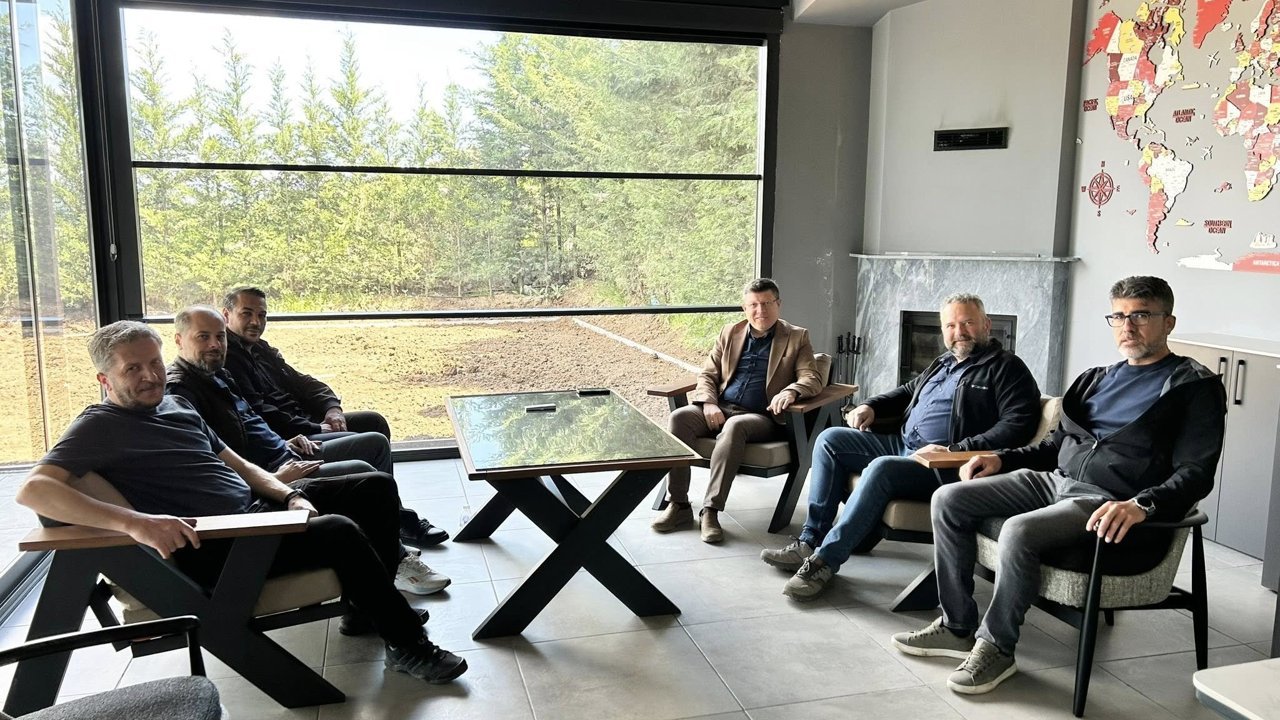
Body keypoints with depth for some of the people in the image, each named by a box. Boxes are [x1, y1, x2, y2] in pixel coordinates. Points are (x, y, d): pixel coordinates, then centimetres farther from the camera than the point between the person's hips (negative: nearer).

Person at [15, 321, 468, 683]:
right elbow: (32, 489, -25)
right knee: (341, 532, -26)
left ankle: (372, 606, 18)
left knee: (377, 487, 6)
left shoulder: (175, 403, 15)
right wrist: (134, 522, -38)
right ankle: (407, 644, -8)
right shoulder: (101, 427, -8)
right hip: (212, 547, -9)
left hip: (256, 505, 9)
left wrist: (290, 495, 0)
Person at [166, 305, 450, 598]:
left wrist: (284, 443, 12)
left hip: (284, 457, 11)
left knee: (376, 443, 9)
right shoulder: (180, 390, -15)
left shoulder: (216, 374, 16)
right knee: (363, 472, -22)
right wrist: (274, 480, -23)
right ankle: (396, 564, -9)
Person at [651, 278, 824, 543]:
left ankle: (711, 510, -33)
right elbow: (707, 375, 15)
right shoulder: (730, 333, 17)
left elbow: (812, 379, -2)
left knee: (734, 426, -37)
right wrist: (709, 403, -7)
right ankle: (679, 504, -21)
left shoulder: (796, 337, 9)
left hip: (762, 416, -3)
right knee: (679, 417, -25)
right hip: (719, 409, 4)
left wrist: (791, 390, -26)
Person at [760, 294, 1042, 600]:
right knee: (830, 439, -3)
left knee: (882, 468, -35)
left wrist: (955, 452, -23)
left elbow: (1018, 424, -15)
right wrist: (871, 406, 18)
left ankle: (825, 560, -30)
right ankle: (810, 540, -8)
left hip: (945, 467, -9)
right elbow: (909, 391, 39)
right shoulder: (943, 363, 24)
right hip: (901, 444, 9)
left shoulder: (1006, 368, -2)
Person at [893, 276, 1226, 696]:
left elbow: (1196, 473, -10)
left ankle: (996, 649, -12)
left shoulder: (1195, 387, -1)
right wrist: (1002, 459, 12)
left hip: (1107, 503, -8)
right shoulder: (1098, 379, 20)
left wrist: (1141, 505, -29)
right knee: (949, 500, -7)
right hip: (1056, 478, 8)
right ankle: (957, 628, 1)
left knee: (1019, 531, -34)